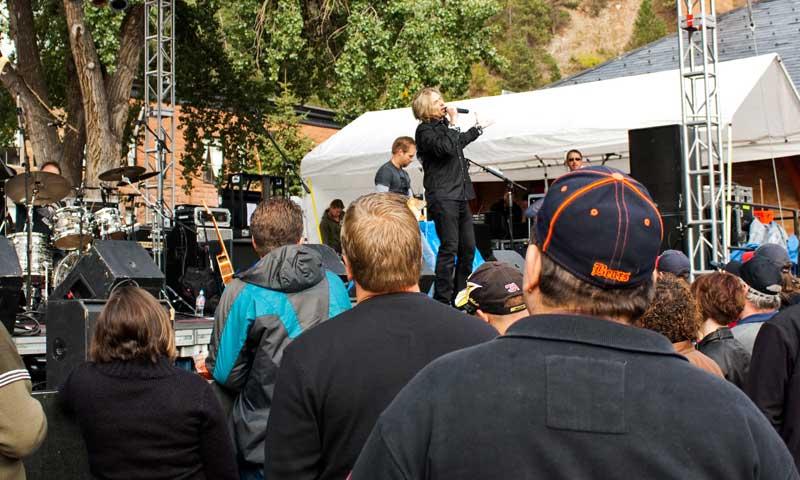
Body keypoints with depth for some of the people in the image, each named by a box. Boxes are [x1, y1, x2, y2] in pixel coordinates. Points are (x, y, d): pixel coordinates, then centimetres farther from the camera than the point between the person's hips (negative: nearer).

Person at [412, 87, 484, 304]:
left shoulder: (443, 125, 18)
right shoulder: (425, 130, -6)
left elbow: (459, 142, 38)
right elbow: (446, 148, -21)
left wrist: (476, 130, 50)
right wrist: (453, 124, -8)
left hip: (460, 195, 8)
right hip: (442, 196, -8)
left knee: (468, 248, 8)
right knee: (449, 247, -12)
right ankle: (442, 300, -9)